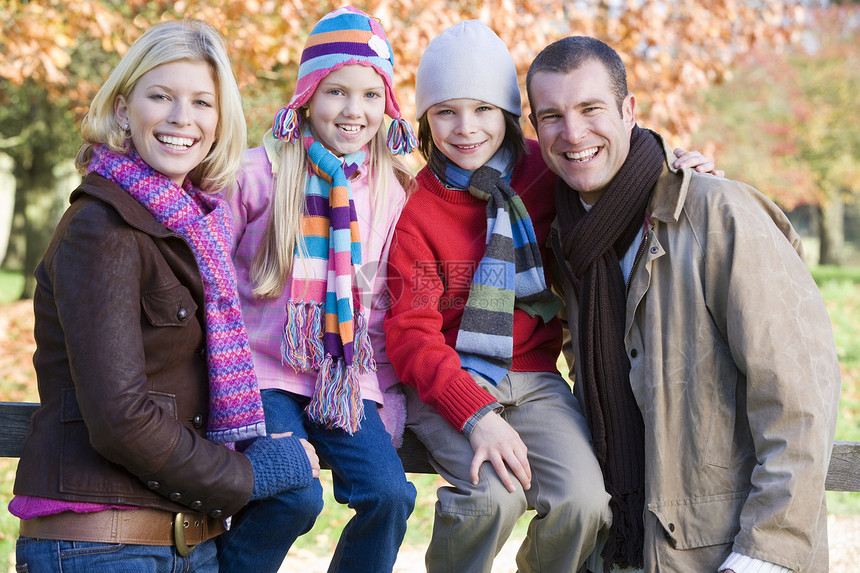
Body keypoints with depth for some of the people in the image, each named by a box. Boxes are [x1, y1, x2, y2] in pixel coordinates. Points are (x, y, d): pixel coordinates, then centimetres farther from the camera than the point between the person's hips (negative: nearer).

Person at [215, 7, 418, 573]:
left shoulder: (394, 190, 7)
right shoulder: (258, 174, -3)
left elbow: (387, 301, 13)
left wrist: (389, 394, 5)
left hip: (348, 378, 3)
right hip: (264, 371, -3)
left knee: (390, 493, -19)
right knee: (295, 496, -25)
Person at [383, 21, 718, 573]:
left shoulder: (545, 171, 0)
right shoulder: (416, 211, -8)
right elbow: (411, 334, -12)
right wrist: (475, 415, -26)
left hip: (533, 377, 3)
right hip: (447, 381, -3)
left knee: (583, 499, -21)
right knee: (495, 494, -29)